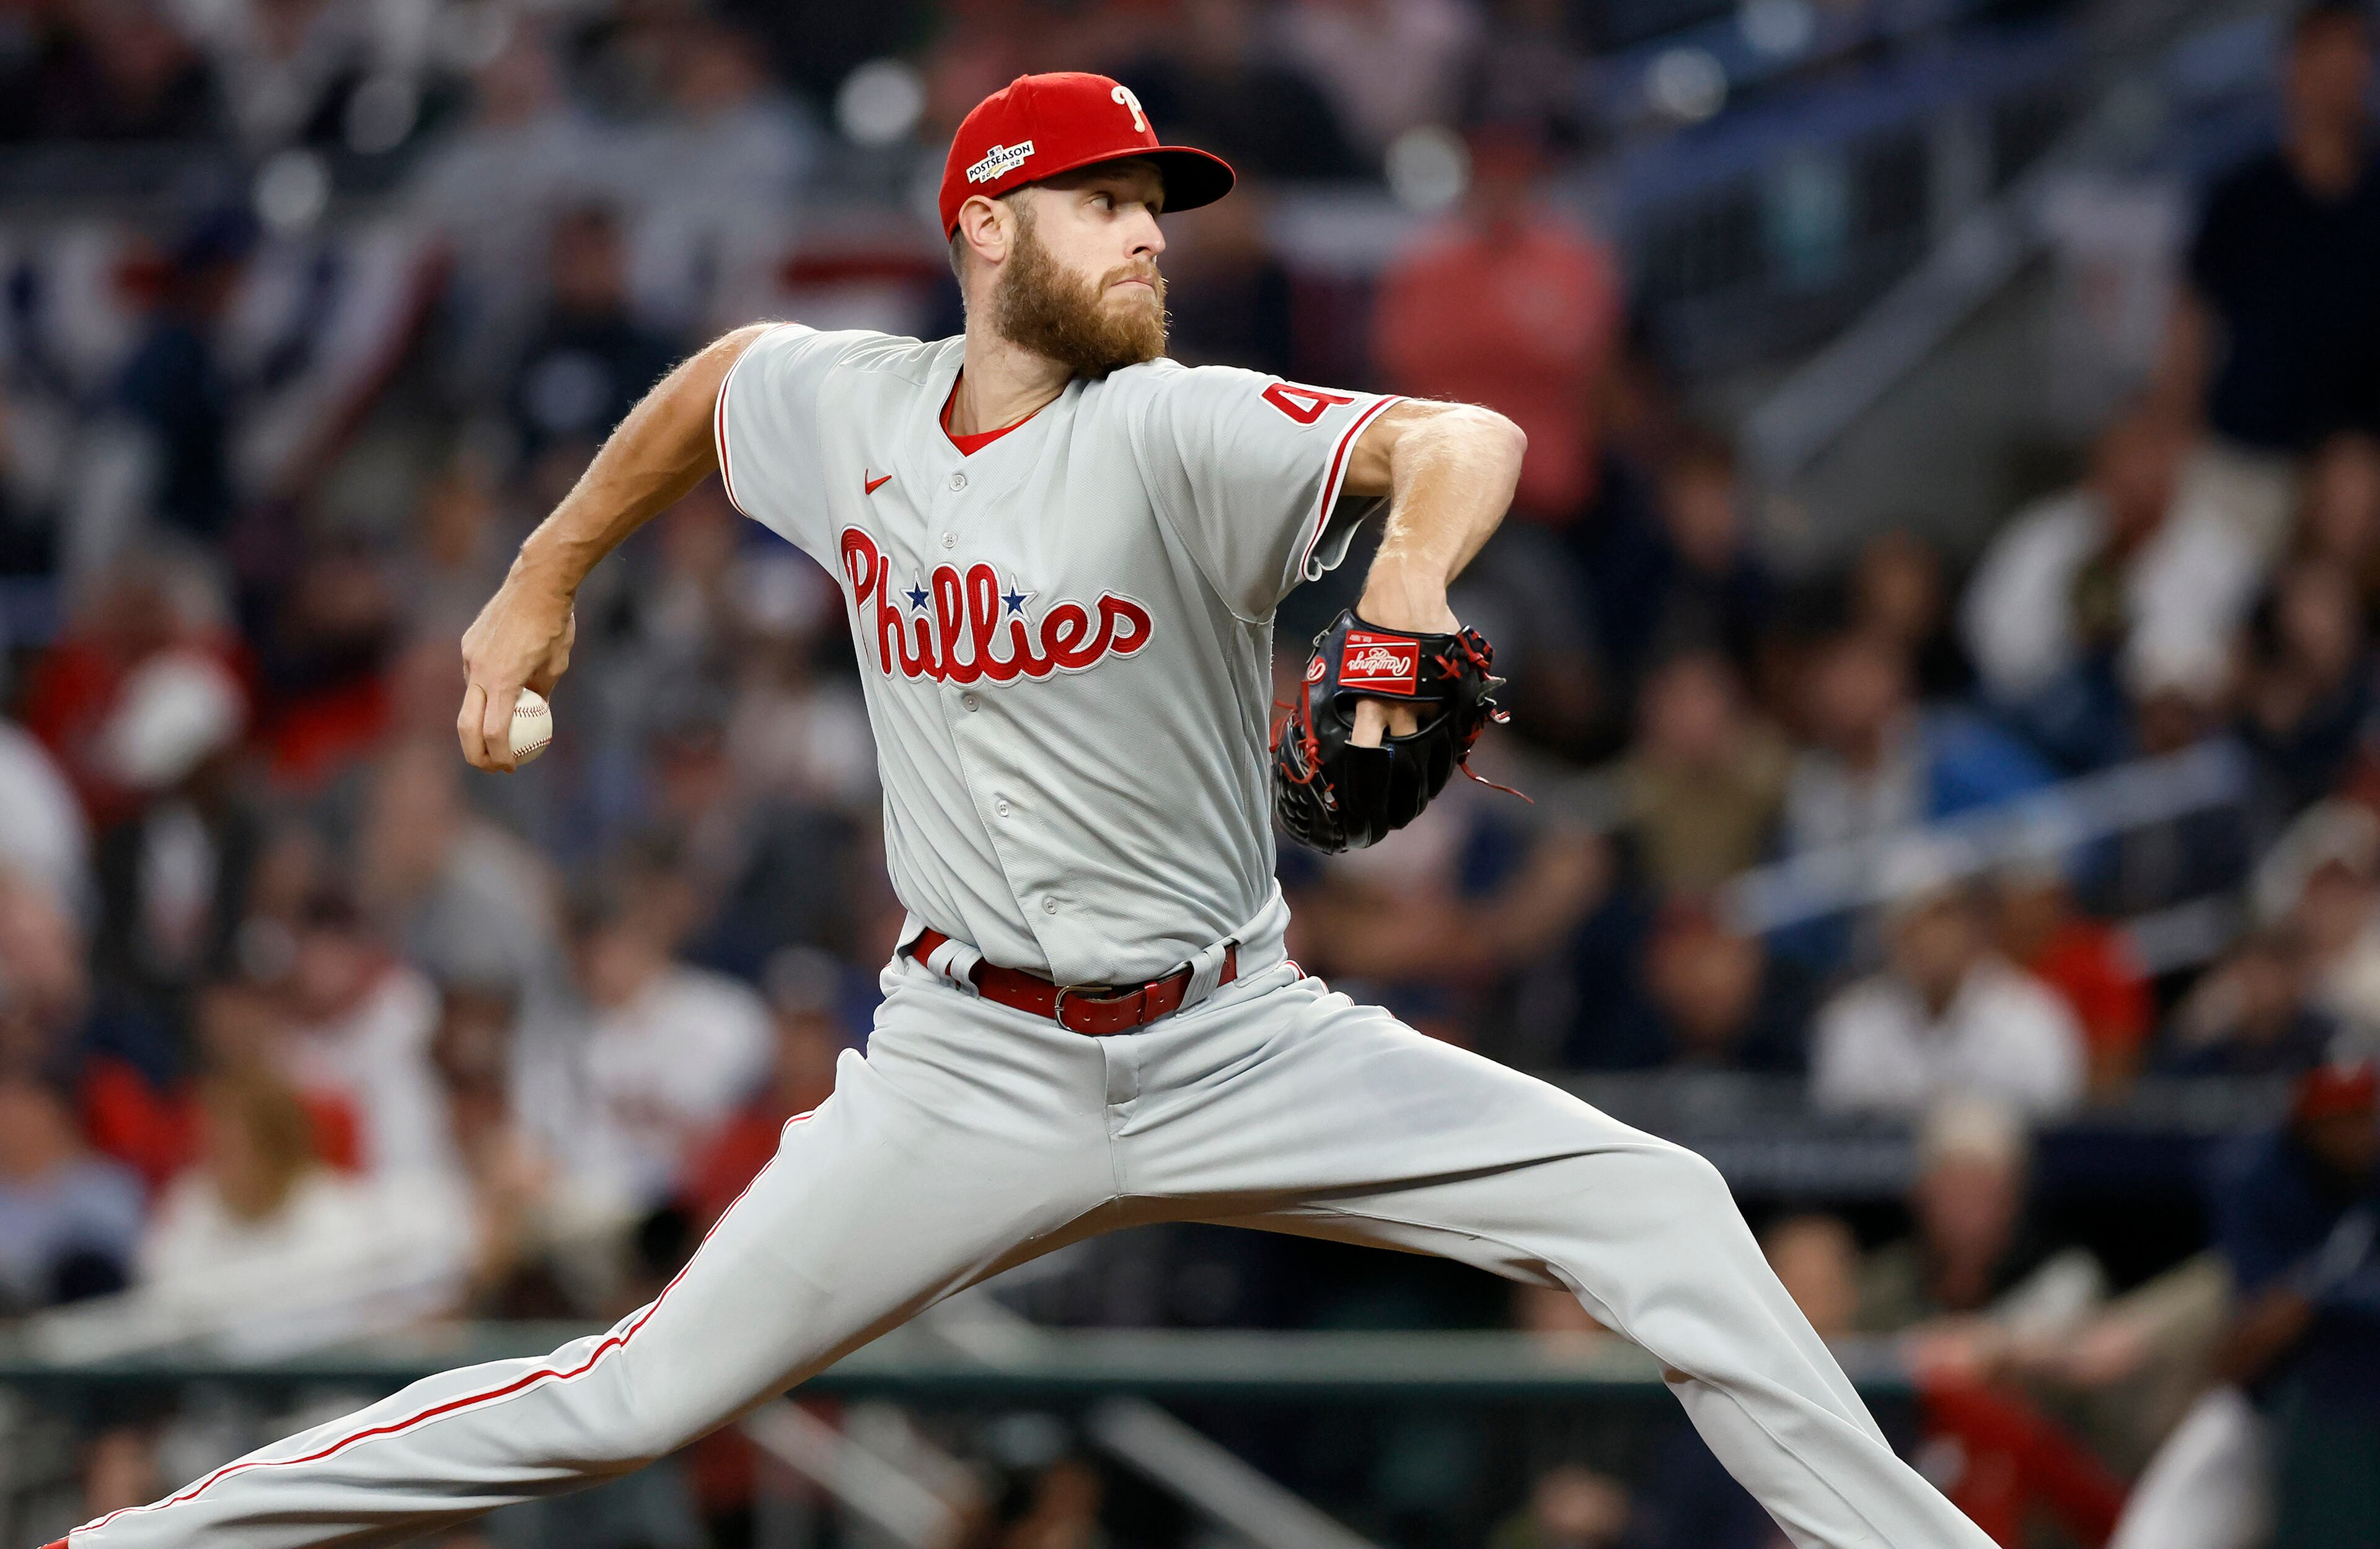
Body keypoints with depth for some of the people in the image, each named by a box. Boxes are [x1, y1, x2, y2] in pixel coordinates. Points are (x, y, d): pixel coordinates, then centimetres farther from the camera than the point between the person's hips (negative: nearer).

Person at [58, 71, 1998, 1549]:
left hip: (1240, 1041, -1)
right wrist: (542, 582, 28)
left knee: (1655, 1208, -14)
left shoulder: (1178, 432, -14)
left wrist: (1410, 576, -53)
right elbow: (712, 380, 24)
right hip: (975, 1071, 1)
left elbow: (1471, 436, -31)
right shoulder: (841, 407, -1)